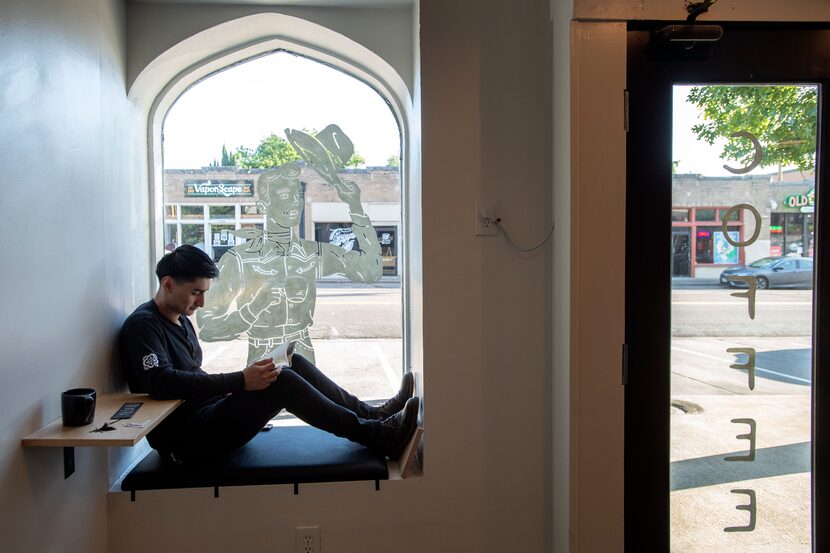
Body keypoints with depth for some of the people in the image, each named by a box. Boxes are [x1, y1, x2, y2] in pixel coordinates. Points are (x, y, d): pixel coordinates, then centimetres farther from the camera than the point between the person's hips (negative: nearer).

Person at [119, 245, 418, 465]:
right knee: (283, 381, -25)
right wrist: (239, 381, -32)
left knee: (293, 363, -2)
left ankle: (371, 413, 0)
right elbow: (161, 382, -28)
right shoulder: (142, 325, -12)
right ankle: (379, 436, -19)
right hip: (185, 438, -9)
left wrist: (239, 385, 5)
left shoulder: (180, 320, 18)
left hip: (208, 415, 9)